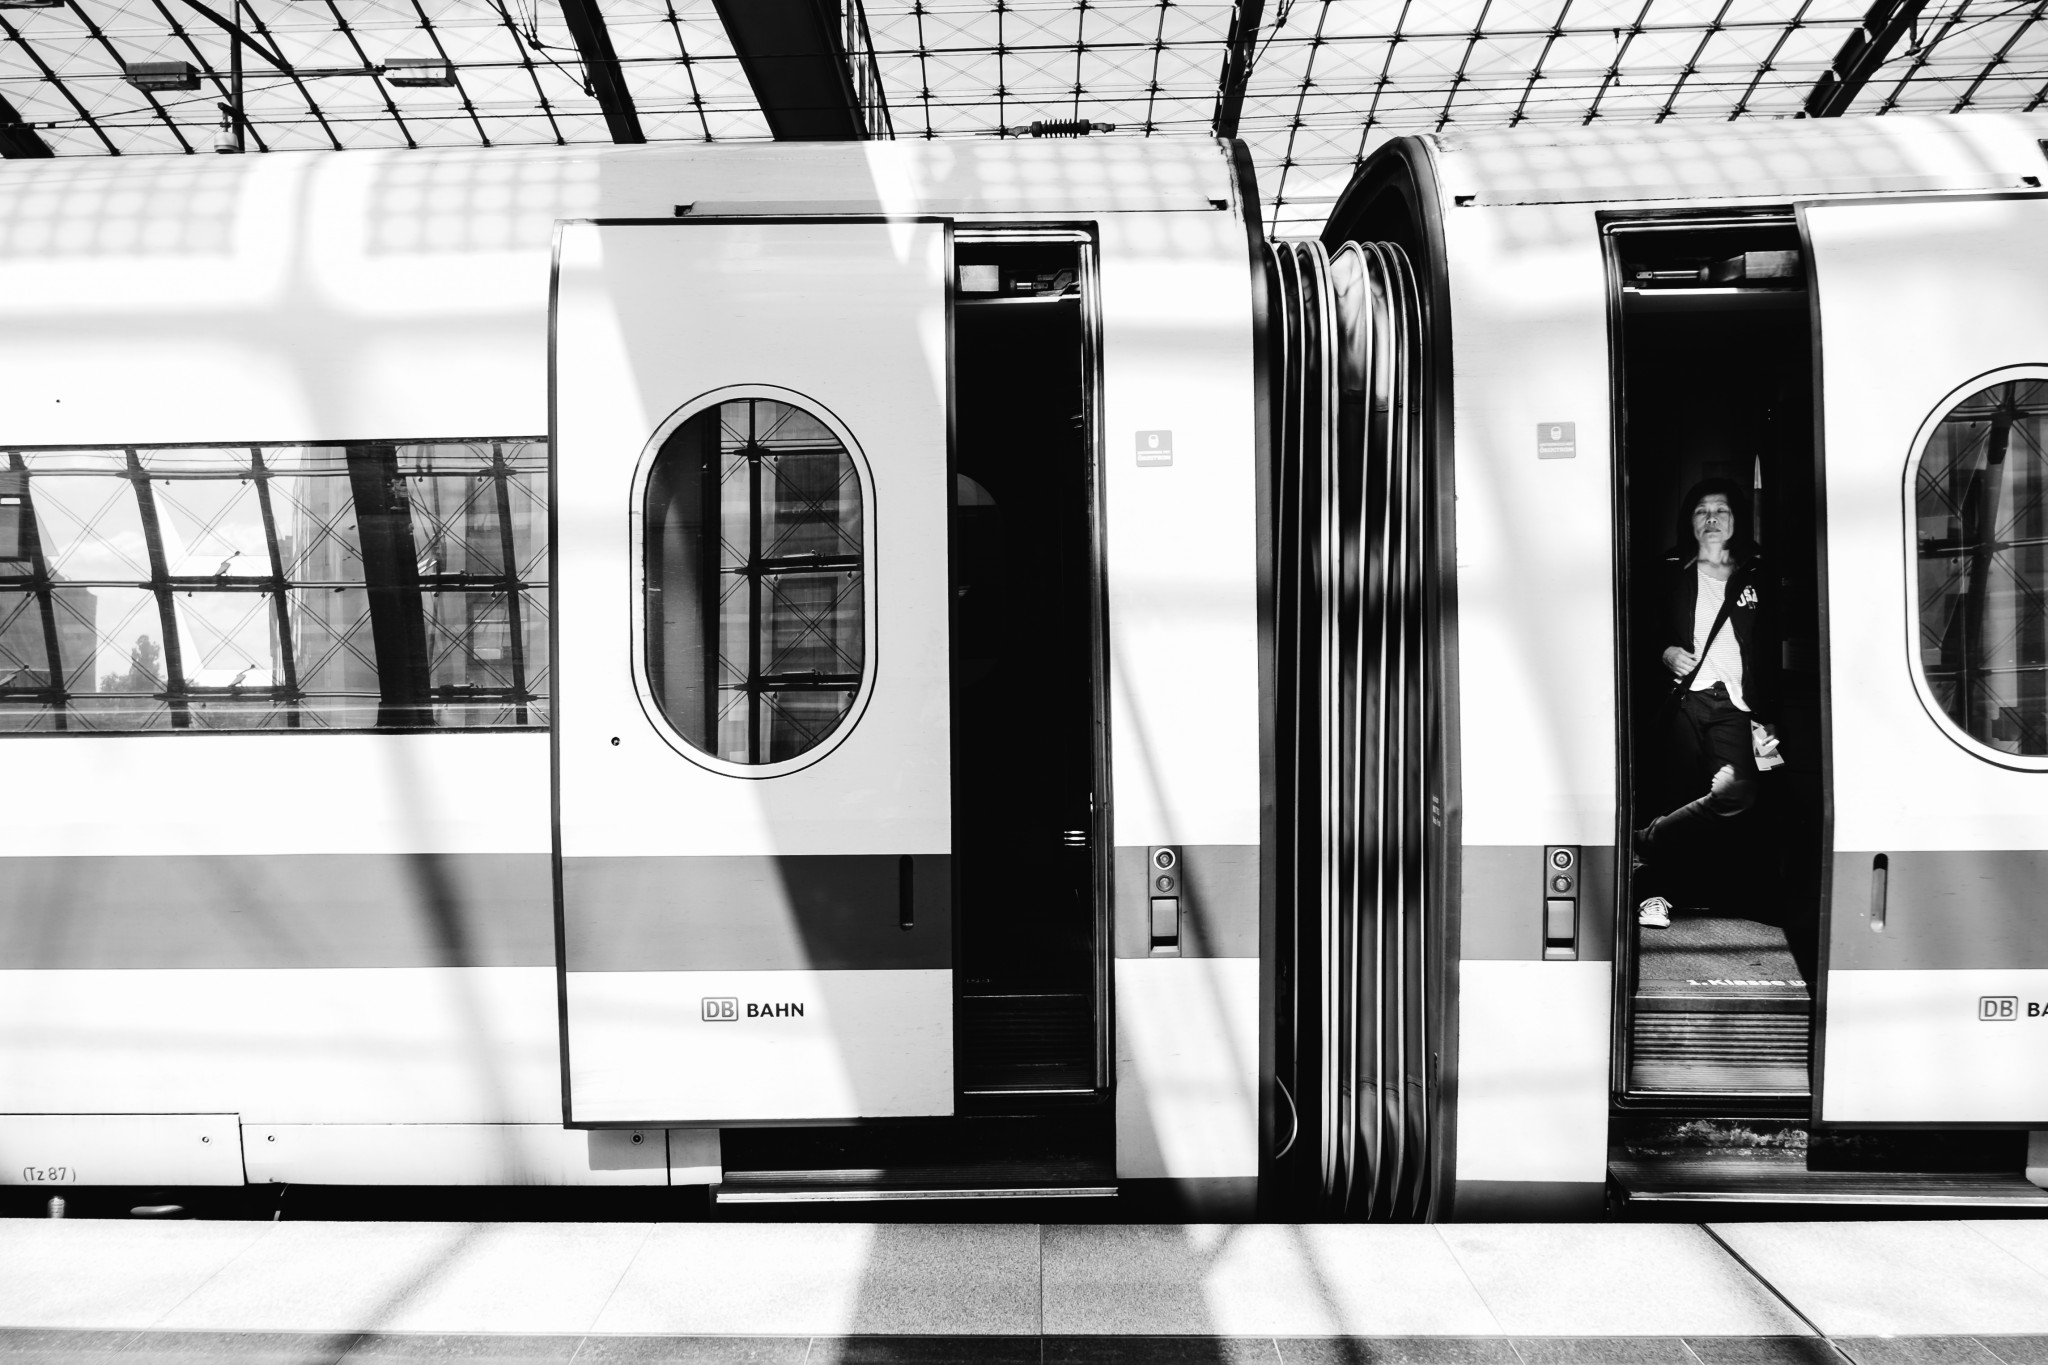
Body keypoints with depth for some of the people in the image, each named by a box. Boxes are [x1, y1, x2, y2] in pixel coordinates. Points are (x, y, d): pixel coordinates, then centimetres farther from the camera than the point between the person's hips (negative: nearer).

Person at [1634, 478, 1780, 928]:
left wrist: (1767, 720, 4)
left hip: (1733, 706, 1)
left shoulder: (1756, 578, 14)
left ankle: (1643, 844, -14)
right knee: (1688, 796, -7)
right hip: (1683, 700, 0)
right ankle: (1657, 889, 0)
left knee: (1737, 791, -22)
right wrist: (1666, 653, -6)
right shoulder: (1672, 574, 13)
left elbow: (1770, 655, 12)